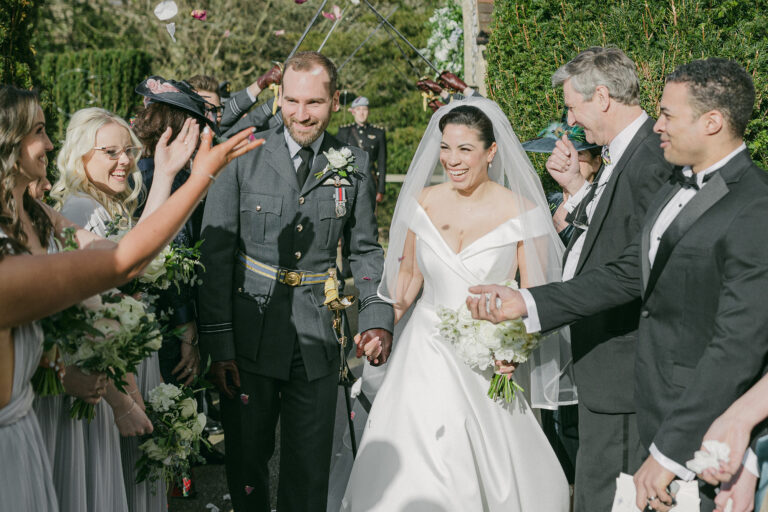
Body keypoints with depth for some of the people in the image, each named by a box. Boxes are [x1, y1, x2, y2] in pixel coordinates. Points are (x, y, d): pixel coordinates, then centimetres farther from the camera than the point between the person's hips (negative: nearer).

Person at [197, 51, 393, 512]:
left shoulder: (354, 166, 3)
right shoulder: (242, 158, -5)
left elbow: (365, 249, 11)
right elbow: (216, 256, -5)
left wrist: (378, 318, -3)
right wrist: (218, 344, -9)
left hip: (318, 340, 2)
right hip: (249, 337, -1)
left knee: (309, 471, 10)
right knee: (246, 460, 12)